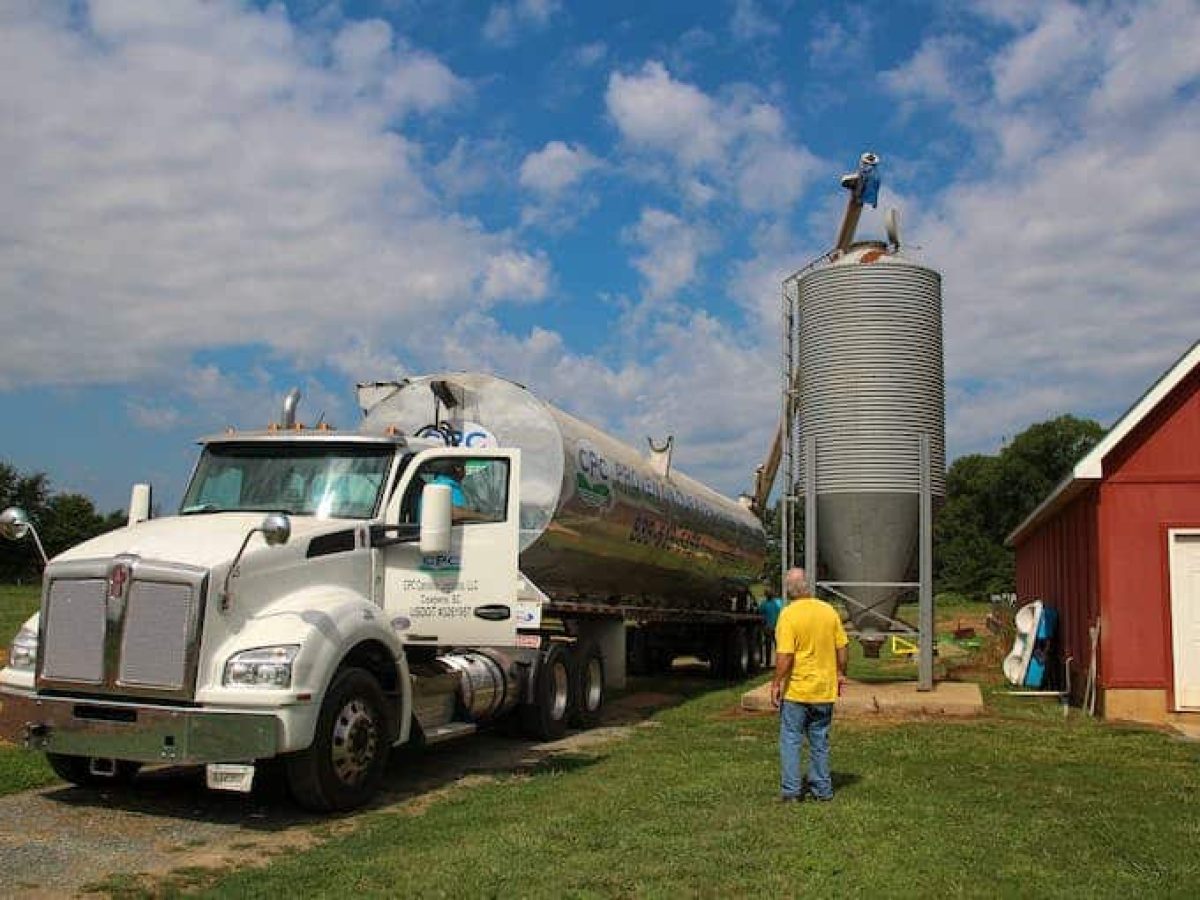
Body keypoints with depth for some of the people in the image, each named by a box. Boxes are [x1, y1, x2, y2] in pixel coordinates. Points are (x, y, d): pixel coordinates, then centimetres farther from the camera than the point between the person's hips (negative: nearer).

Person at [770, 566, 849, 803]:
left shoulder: (789, 615, -16)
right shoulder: (829, 611, 0)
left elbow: (784, 655, -20)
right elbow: (842, 648, 5)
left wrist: (776, 684, -12)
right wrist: (840, 674, 18)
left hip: (796, 689, -5)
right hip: (825, 689, 5)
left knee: (791, 739, 5)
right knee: (820, 741, 14)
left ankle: (791, 789, 5)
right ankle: (822, 789, 19)